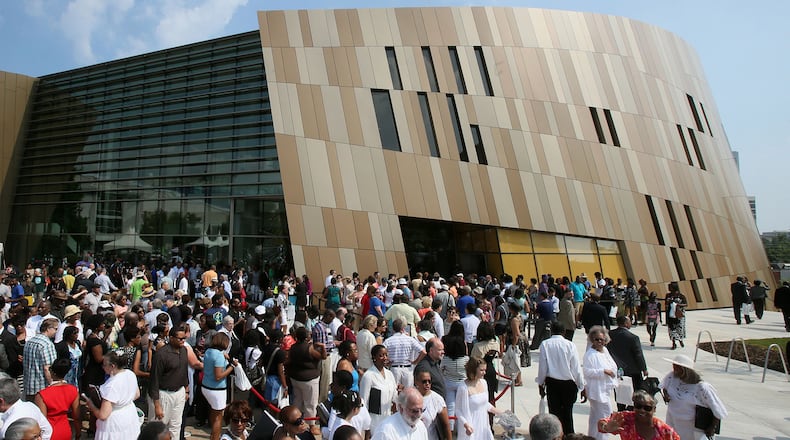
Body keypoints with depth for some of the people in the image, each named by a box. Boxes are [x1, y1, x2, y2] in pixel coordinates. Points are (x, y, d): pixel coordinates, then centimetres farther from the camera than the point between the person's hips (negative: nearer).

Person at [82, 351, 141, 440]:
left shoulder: (111, 385, -30)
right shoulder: (131, 374, -9)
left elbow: (103, 415, -26)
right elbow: (137, 395, 8)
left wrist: (91, 405, -10)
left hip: (116, 425, -7)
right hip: (131, 416, 7)